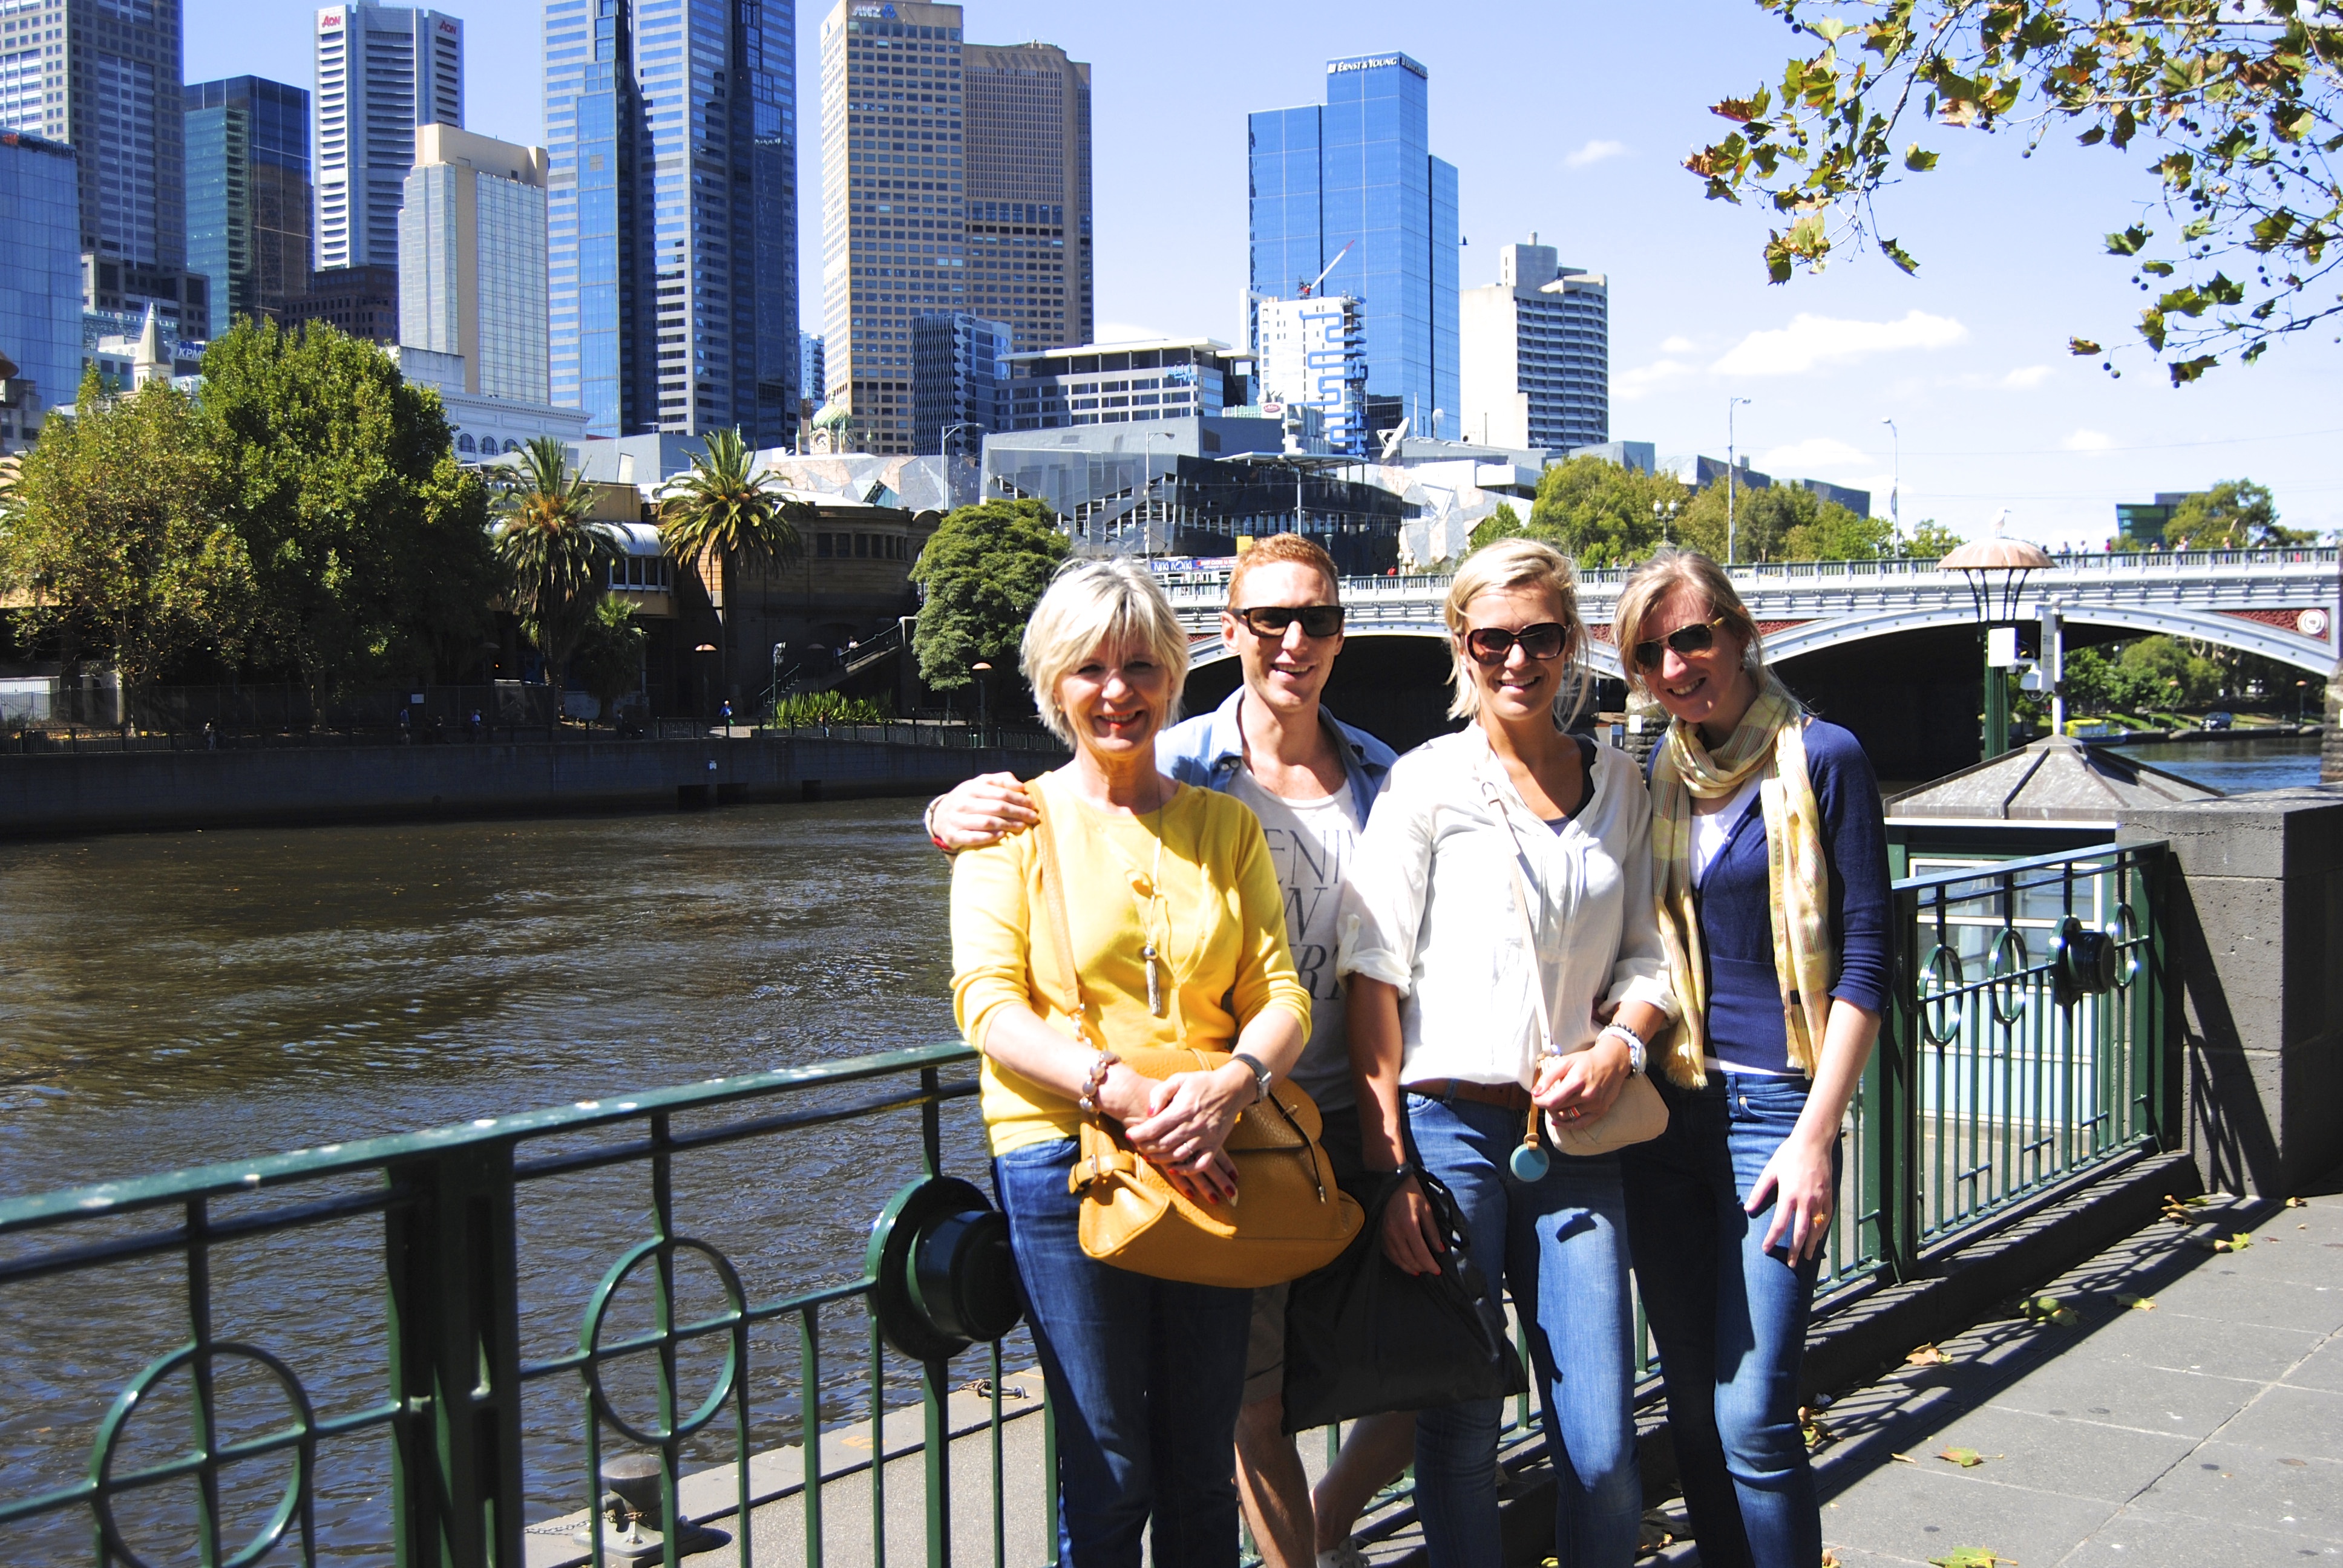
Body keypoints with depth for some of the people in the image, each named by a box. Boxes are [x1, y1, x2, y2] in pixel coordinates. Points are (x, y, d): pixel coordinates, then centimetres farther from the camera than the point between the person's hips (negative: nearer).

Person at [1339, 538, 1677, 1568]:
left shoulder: (1619, 788, 11)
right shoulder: (1427, 784, -1)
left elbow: (1649, 953, 15)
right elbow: (1373, 974, -5)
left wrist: (1618, 1046, -7)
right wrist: (1389, 1164, -11)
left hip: (1575, 1135, 3)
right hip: (1450, 1125, -3)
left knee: (1603, 1455, -1)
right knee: (1457, 1438, 4)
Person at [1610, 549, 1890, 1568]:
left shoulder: (1821, 760, -4)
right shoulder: (1649, 778, 11)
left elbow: (1863, 963, -7)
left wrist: (1814, 1135, -13)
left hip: (1774, 1104, -5)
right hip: (1661, 1107, 5)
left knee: (1752, 1418, -9)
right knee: (1692, 1408, 10)